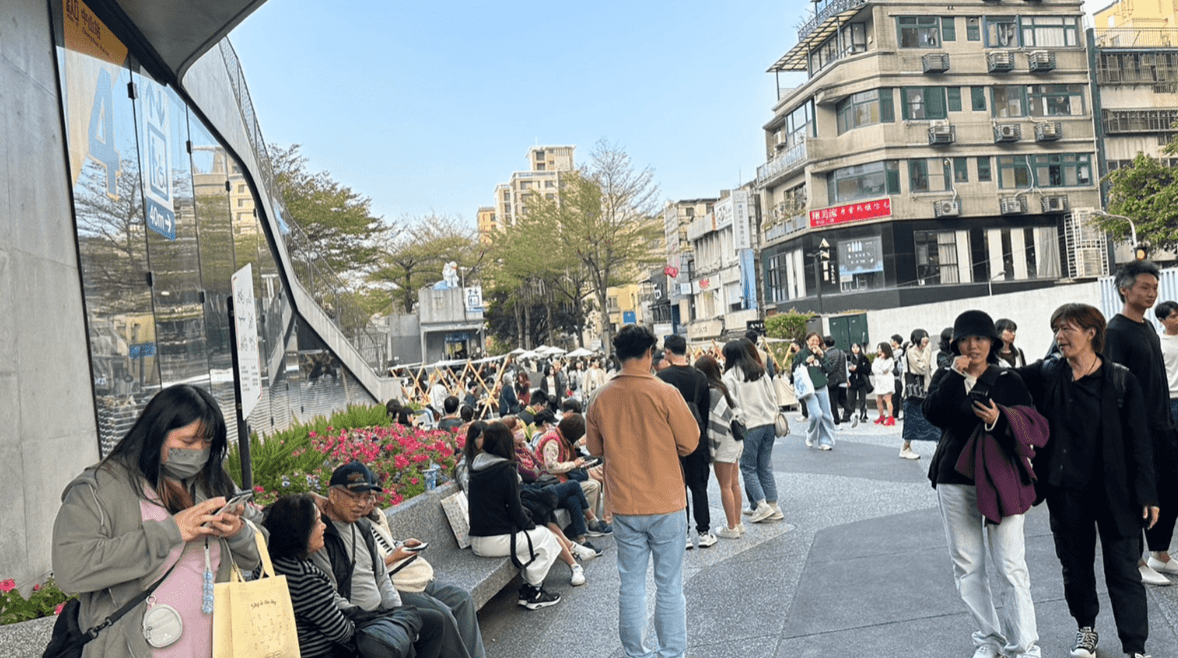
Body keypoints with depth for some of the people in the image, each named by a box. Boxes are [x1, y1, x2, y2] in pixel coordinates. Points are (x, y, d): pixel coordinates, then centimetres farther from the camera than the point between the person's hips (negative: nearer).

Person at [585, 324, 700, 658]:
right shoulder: (664, 393, -14)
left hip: (624, 507, 3)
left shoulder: (601, 398, -4)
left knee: (631, 583, 14)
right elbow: (690, 442, -5)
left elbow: (594, 447, 9)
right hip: (666, 504, -3)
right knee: (669, 585, 8)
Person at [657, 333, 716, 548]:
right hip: (697, 437, 4)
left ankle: (683, 534, 8)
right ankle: (704, 532, 14)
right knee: (699, 485, 11)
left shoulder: (662, 377, -11)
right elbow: (706, 409, 9)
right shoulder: (700, 377, 3)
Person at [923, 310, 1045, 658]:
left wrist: (1000, 419, -23)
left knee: (1011, 566, -6)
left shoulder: (1008, 380, 3)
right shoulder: (945, 377, 7)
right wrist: (955, 376, -16)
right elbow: (932, 413, -11)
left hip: (999, 479, -2)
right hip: (955, 480, 3)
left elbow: (1035, 425, -6)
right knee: (967, 567, 9)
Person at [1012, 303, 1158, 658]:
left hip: (1114, 491, -2)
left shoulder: (1121, 380, -7)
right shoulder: (1047, 374, -1)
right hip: (1066, 492, 3)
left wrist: (1147, 494, -6)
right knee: (1075, 564, 16)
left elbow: (1139, 440, -5)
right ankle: (1086, 629, 36)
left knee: (1123, 570, 3)